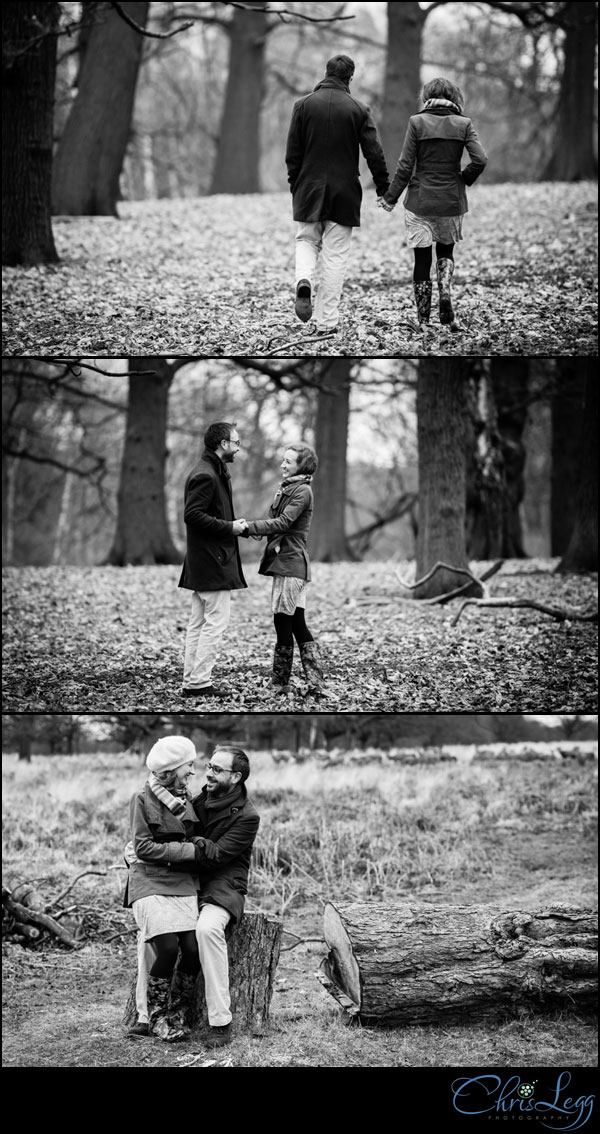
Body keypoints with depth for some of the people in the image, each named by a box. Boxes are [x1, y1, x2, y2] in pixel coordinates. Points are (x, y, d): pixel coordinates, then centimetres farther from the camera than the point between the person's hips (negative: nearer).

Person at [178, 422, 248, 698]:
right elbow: (193, 515, -22)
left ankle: (191, 681, 13)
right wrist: (229, 527, -17)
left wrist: (235, 526, 10)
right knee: (216, 621, -8)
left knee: (198, 624, 11)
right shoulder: (206, 476, -15)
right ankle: (199, 682, -7)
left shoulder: (214, 473, 17)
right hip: (213, 562, -11)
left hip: (201, 564, 11)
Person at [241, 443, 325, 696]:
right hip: (285, 561, 10)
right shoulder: (286, 488, 20)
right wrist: (250, 527, -4)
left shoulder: (302, 491, -10)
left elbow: (283, 522, -18)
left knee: (283, 621, -5)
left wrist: (248, 527, -20)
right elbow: (275, 520, 15)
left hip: (291, 563, -10)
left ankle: (280, 683, 1)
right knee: (297, 625, 8)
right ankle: (315, 682, 8)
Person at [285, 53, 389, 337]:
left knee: (306, 240, 19)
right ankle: (327, 321, 5)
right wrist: (384, 187, 5)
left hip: (309, 189, 1)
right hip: (344, 193, -1)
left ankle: (304, 281, -13)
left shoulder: (303, 105, -2)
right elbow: (374, 154, -6)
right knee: (335, 255, 4)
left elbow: (292, 153, 1)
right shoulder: (359, 110, -5)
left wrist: (295, 184, 13)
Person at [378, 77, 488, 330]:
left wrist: (391, 197, 2)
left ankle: (422, 320, 8)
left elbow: (405, 165, -6)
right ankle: (445, 293, -4)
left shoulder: (417, 122, -5)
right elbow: (480, 159, -11)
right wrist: (463, 180, 7)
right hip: (452, 201, 1)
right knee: (446, 251, 22)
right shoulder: (463, 124, -2)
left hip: (420, 201, -1)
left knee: (422, 259, 6)